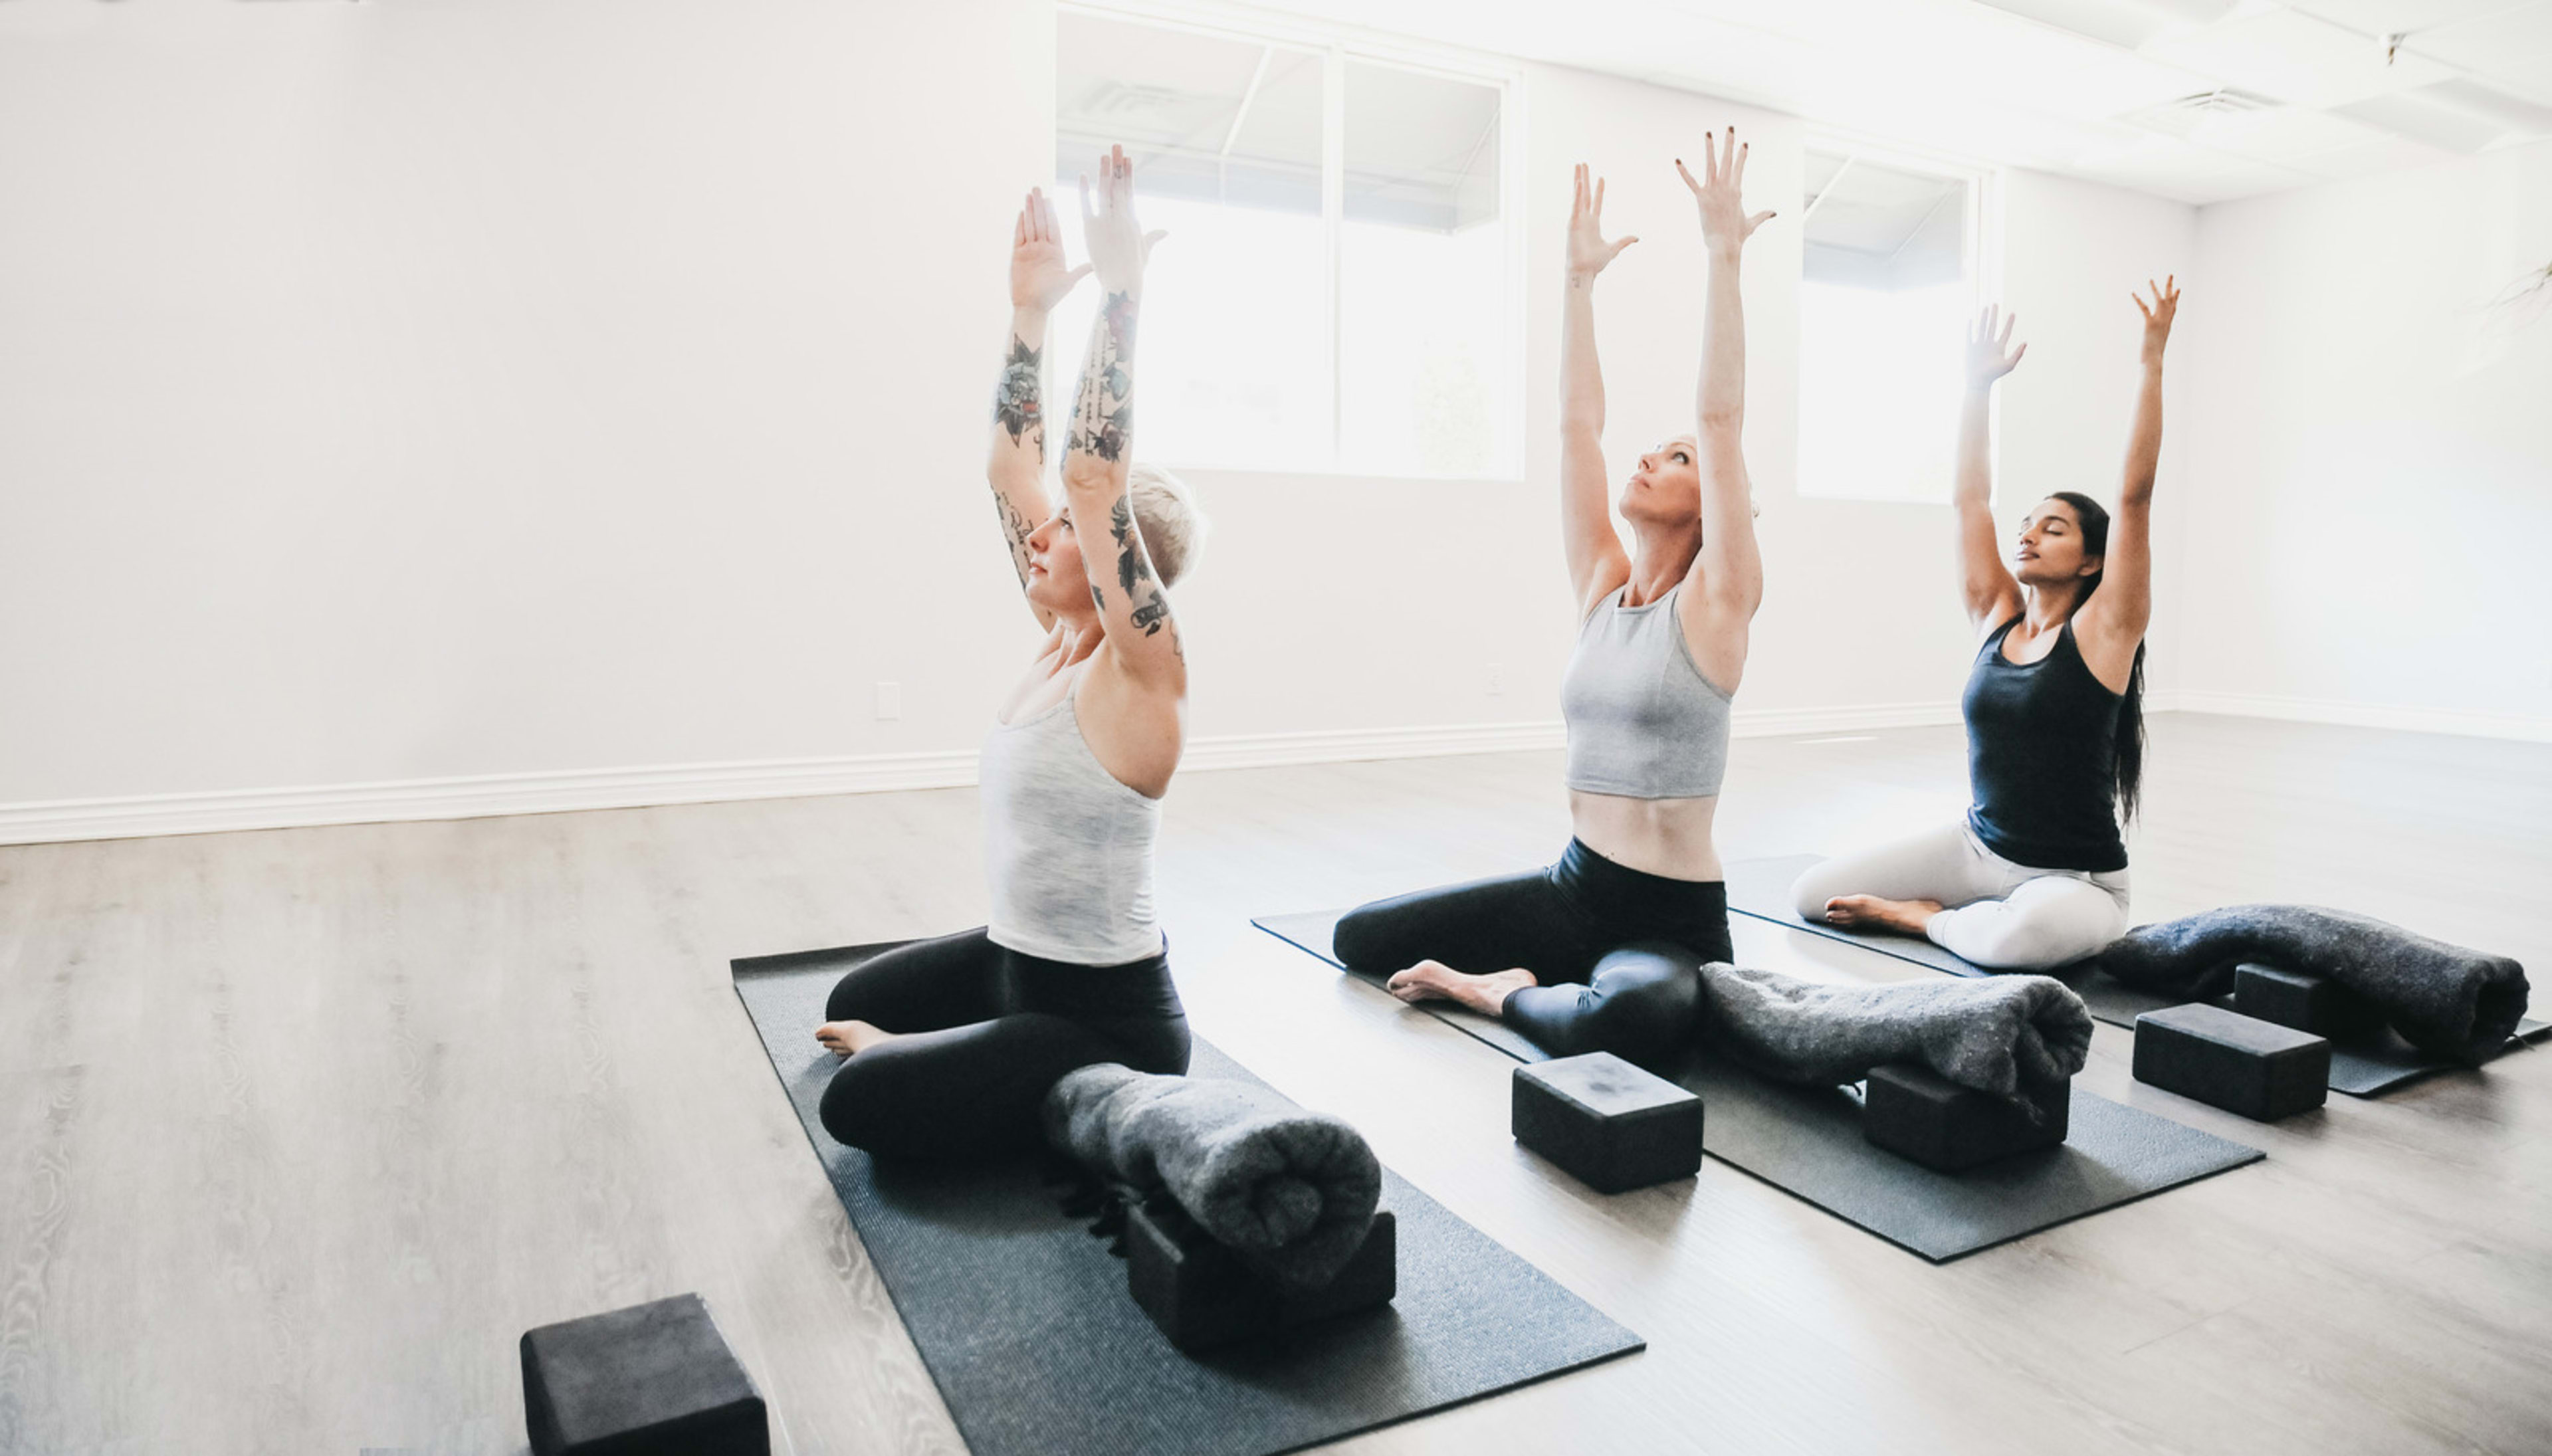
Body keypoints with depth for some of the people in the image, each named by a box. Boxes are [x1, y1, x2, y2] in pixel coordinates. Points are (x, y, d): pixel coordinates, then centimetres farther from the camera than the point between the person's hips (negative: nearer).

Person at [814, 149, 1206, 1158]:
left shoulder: (1138, 670, -21)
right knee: (852, 1002, 28)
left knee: (858, 1102, -15)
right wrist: (1028, 311, 0)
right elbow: (1013, 469, 2)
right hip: (1016, 958, 9)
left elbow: (1094, 477, -34)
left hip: (1105, 1016, -9)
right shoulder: (1064, 640, 0)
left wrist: (1120, 296, -33)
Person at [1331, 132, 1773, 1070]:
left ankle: (1493, 991, -10)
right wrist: (1581, 279, 3)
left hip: (1672, 920, -5)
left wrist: (1723, 259, -18)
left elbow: (1722, 416, -17)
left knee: (1631, 1016, -40)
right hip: (1571, 889, 6)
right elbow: (1576, 424, 3)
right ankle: (1530, 978, 12)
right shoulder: (1602, 588, 6)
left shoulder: (1713, 603, -8)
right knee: (1362, 936, 3)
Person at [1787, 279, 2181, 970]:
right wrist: (1979, 385, 1)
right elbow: (1971, 499, 3)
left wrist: (2152, 362, -20)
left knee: (2026, 934, -41)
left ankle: (1925, 918, -7)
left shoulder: (2102, 628, -9)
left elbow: (2135, 495, -17)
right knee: (1813, 893, -6)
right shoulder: (1995, 614, 4)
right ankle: (1971, 909, 12)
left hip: (2075, 878, -5)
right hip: (1977, 847, 5)